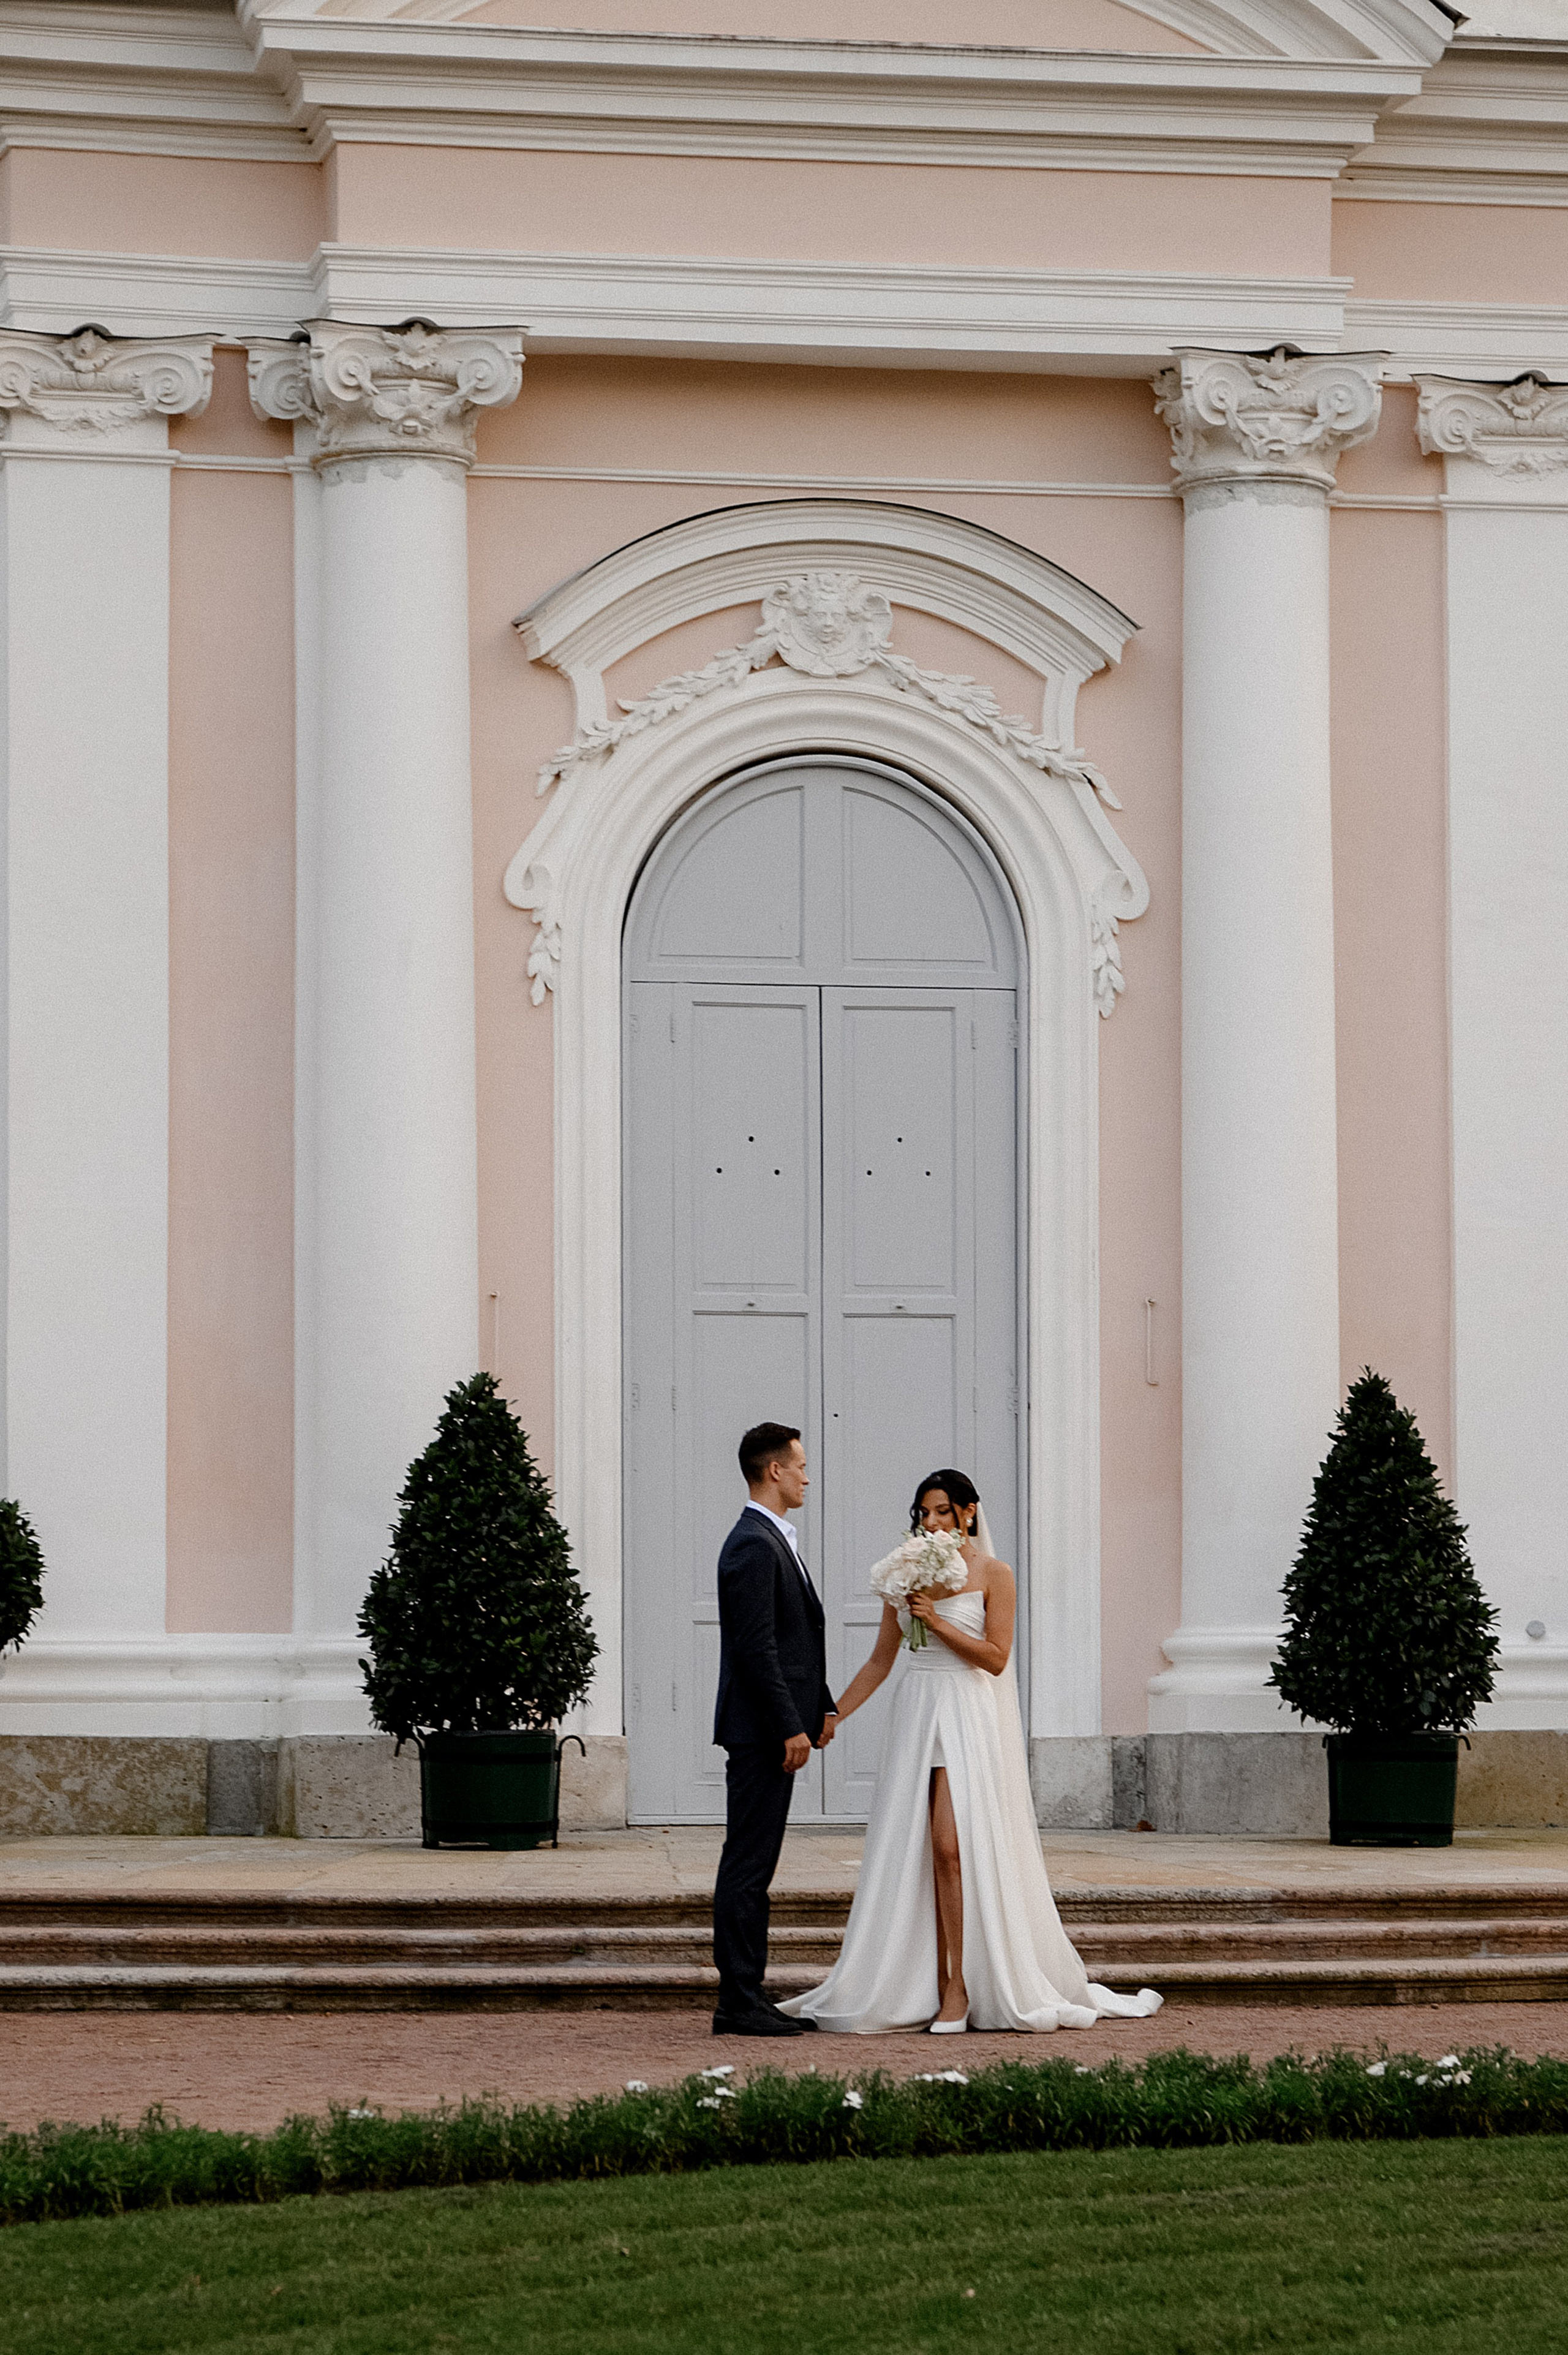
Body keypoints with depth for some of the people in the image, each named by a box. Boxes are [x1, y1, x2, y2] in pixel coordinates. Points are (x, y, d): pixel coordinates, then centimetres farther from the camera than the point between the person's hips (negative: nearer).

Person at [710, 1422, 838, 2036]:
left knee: (753, 1868, 11)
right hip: (760, 1731, -11)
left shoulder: (771, 1540, 17)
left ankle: (746, 1998, 14)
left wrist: (820, 1707, 18)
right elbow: (756, 1648, -21)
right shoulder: (754, 1546, -16)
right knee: (747, 1866, -8)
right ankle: (738, 2006, -7)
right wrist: (790, 1727, -20)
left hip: (773, 1731, 11)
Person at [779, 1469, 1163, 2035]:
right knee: (916, 1853, 0)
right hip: (917, 1714, 5)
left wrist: (937, 1621, -14)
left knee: (953, 1846, -15)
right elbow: (880, 1661, 15)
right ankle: (934, 1986, 4)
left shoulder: (993, 1575, -1)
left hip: (971, 1719, -5)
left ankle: (959, 1989, -13)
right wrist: (830, 1717, 9)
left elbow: (996, 1658, -7)